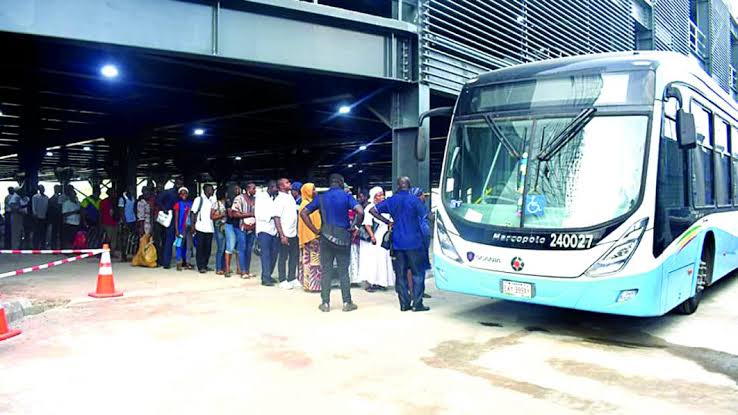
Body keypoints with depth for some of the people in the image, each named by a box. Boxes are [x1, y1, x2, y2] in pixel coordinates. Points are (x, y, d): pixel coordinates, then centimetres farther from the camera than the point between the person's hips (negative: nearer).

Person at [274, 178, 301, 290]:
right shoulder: (279, 200, -13)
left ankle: (292, 279, 22)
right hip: (285, 234, -8)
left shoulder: (290, 195, 10)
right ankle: (283, 281, 11)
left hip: (294, 233, 8)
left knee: (294, 256, 12)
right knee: (283, 258, 2)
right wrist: (282, 236, -20)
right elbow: (276, 219, -16)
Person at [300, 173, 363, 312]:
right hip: (343, 237, -2)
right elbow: (360, 212, -17)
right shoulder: (346, 196, -3)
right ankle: (347, 302, 11)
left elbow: (303, 213, 1)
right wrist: (353, 227, -4)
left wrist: (315, 230, 2)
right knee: (343, 272, 6)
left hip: (326, 237, 2)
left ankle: (325, 303, 10)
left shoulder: (321, 198, 5)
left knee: (326, 271, 8)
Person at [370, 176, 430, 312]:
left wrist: (387, 222, 9)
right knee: (417, 273, 3)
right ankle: (417, 304, 1)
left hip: (397, 243, 4)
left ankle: (404, 303, 11)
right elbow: (426, 216, -11)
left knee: (400, 274, 9)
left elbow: (373, 210, 7)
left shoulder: (391, 200, 6)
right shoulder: (414, 200, -7)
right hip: (414, 241, -4)